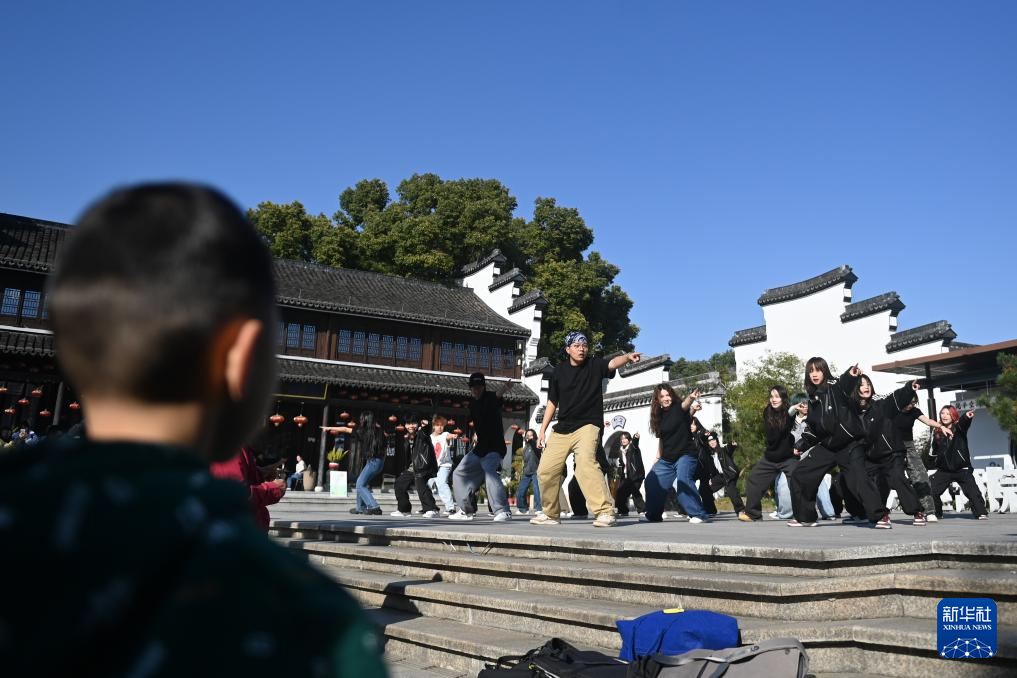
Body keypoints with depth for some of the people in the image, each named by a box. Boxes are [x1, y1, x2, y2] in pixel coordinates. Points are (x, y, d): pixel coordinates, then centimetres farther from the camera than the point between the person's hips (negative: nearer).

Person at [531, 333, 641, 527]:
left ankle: (606, 512, -26)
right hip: (562, 429, 5)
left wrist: (627, 357, -46)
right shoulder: (559, 371, 6)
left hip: (587, 425, -5)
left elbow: (613, 363, -24)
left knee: (585, 462, -29)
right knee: (545, 469, 4)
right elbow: (552, 402, 13)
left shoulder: (595, 365, -2)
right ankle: (550, 513, 25)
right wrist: (542, 430, 10)